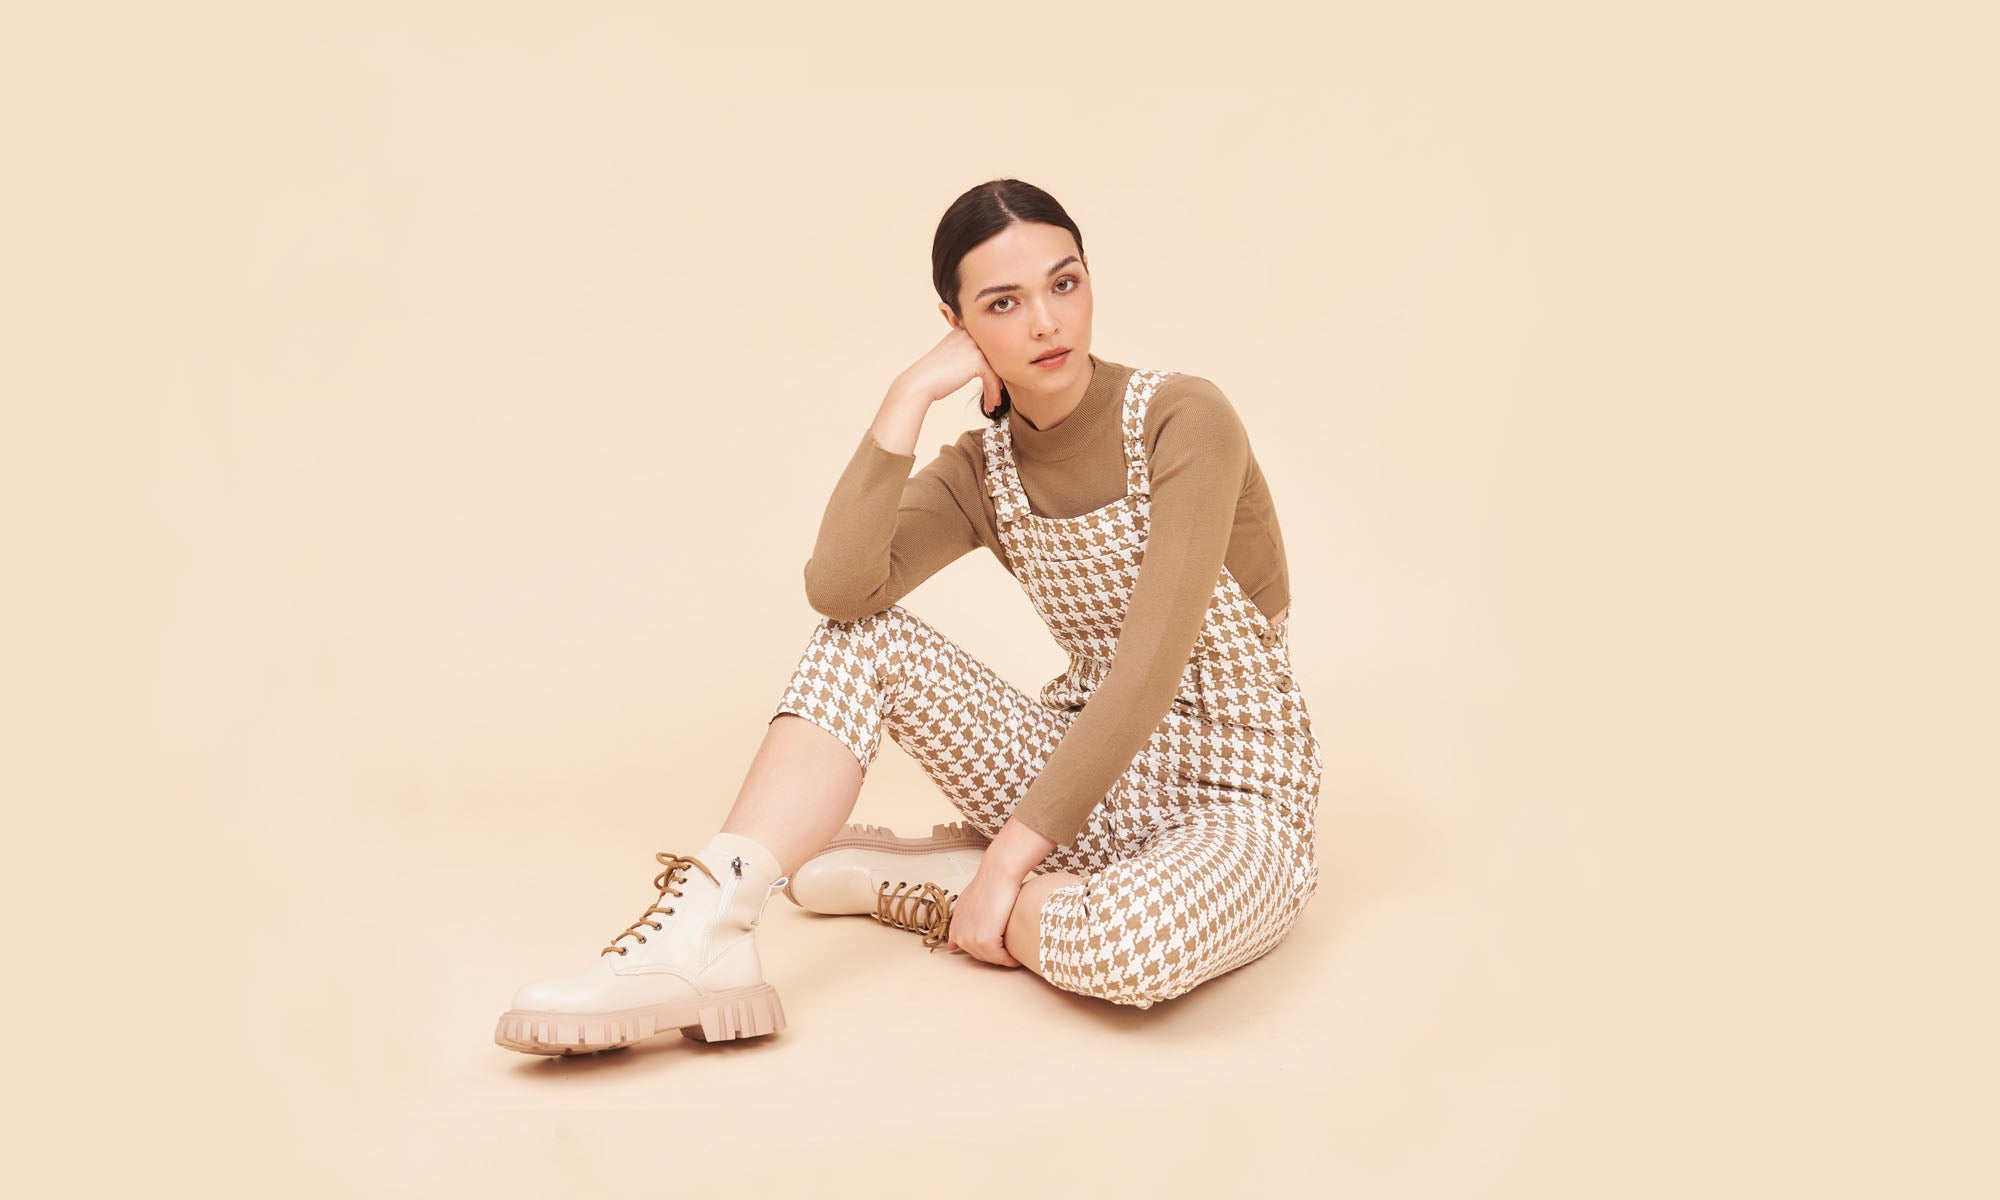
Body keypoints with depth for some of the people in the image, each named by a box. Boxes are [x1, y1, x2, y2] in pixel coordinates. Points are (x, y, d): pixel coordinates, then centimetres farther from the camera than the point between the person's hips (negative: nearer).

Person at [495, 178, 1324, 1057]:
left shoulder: (1183, 418, -17)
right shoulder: (981, 471, 0)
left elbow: (1152, 667, -24)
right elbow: (838, 589, -19)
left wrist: (1007, 858, -23)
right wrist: (911, 392, -20)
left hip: (1231, 806, -5)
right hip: (1089, 777, 5)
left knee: (1128, 945, -40)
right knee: (864, 638, -13)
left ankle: (910, 884, -11)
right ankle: (704, 936, -23)